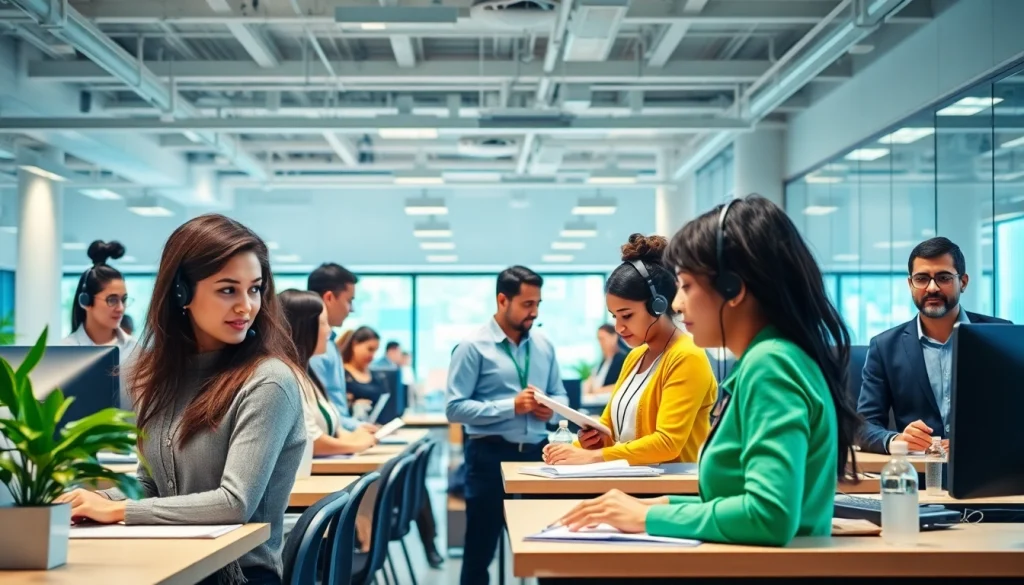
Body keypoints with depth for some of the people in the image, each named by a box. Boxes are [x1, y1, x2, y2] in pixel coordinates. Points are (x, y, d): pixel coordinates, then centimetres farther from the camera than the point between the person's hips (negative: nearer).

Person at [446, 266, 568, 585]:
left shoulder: (543, 345, 9)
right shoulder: (473, 346, -8)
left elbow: (561, 395, 15)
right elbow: (455, 408, -15)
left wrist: (551, 409, -9)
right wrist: (511, 406, -22)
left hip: (536, 453, 5)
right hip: (491, 455, -5)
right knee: (480, 549, 7)